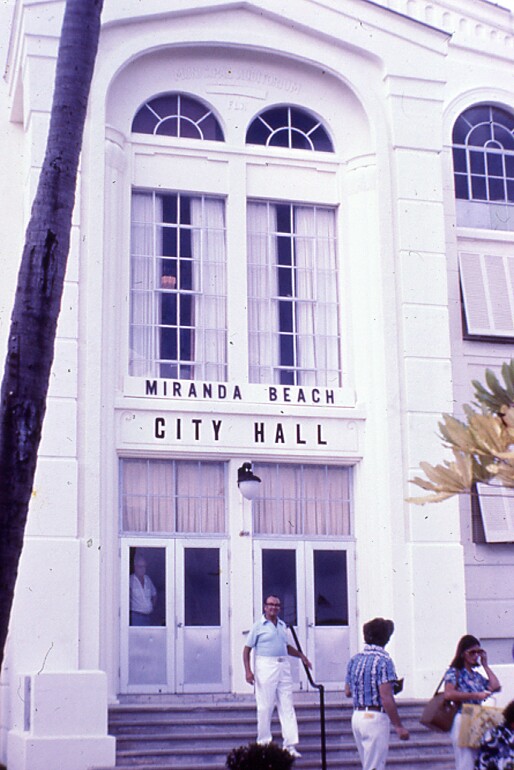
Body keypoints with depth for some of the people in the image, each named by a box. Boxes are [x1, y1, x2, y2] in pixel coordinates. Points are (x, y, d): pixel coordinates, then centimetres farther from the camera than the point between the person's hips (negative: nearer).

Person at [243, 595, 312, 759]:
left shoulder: (282, 625, 16)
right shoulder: (259, 626, -1)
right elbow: (247, 649, -1)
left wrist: (301, 655, 19)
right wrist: (248, 671, -11)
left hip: (283, 667, 5)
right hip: (265, 668, -5)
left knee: (287, 706, 0)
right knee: (265, 707, 0)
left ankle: (290, 745, 1)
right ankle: (263, 743, 11)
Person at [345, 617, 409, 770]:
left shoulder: (354, 660, 9)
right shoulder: (383, 660, -14)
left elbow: (348, 692, 15)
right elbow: (386, 698, -19)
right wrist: (399, 726, -14)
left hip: (357, 716, 8)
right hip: (375, 718, -8)